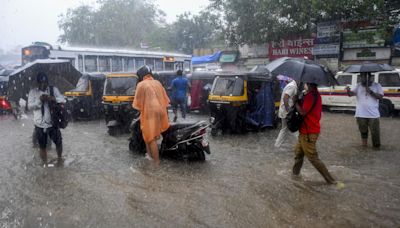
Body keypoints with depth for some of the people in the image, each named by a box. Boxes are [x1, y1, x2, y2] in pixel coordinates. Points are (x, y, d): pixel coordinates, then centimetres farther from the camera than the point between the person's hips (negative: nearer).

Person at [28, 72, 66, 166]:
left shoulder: (54, 89, 0)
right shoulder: (33, 92, 0)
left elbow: (63, 100, -10)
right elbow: (30, 106, -7)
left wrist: (53, 98, -28)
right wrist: (39, 100, -24)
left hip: (52, 123, 0)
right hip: (39, 124, 0)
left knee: (58, 142, 9)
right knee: (42, 146, 11)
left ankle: (60, 158, 35)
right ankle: (45, 164, 28)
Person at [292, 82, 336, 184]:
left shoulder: (310, 95, -22)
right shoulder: (316, 94, 11)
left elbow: (302, 112, -24)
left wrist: (295, 102, -12)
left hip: (308, 132, -10)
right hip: (305, 131, 10)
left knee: (313, 158, -3)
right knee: (298, 152, 21)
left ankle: (330, 180, 4)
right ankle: (295, 173, 33)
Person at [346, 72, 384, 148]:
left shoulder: (377, 85, 5)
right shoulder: (358, 85, 7)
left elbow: (380, 96, -4)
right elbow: (351, 94, -6)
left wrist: (371, 92, -17)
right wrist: (348, 90, -29)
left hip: (373, 114, -1)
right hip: (361, 114, 1)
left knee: (375, 132, 1)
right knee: (363, 131, 12)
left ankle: (376, 146, 15)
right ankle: (364, 143, 27)